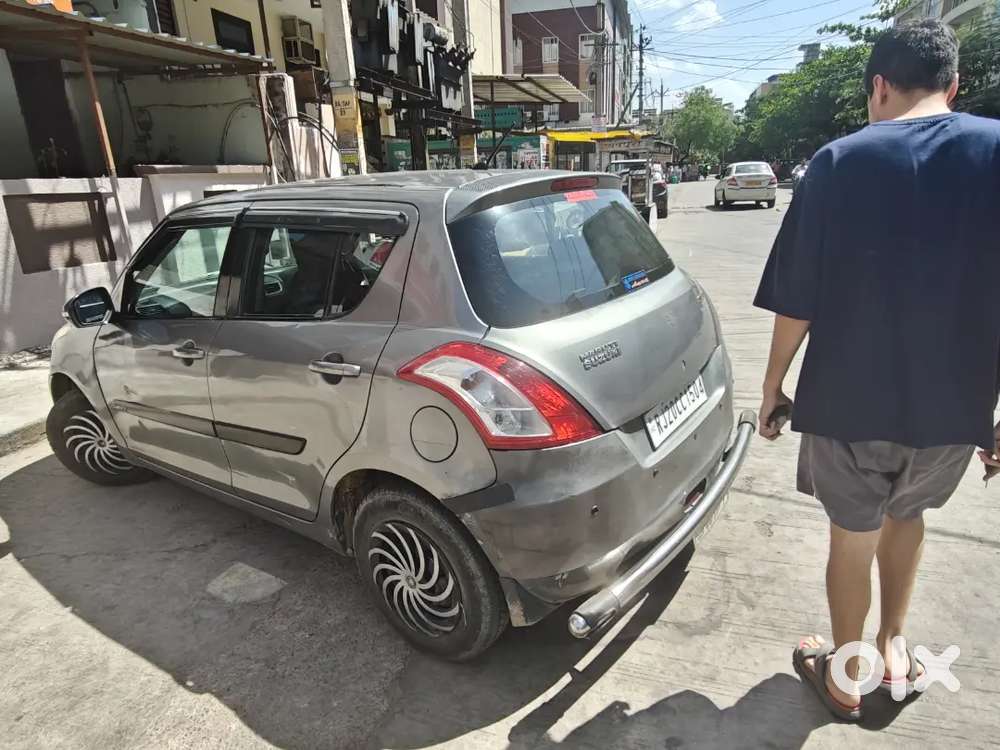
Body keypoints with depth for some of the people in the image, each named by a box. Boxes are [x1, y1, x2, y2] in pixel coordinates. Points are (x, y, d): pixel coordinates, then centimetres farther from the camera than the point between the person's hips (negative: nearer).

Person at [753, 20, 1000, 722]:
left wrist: (773, 387, 3)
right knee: (906, 516, 28)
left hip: (849, 400, -2)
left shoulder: (839, 161, -7)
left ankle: (844, 677, 34)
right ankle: (894, 646, 42)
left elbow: (796, 301, -9)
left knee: (853, 540, 14)